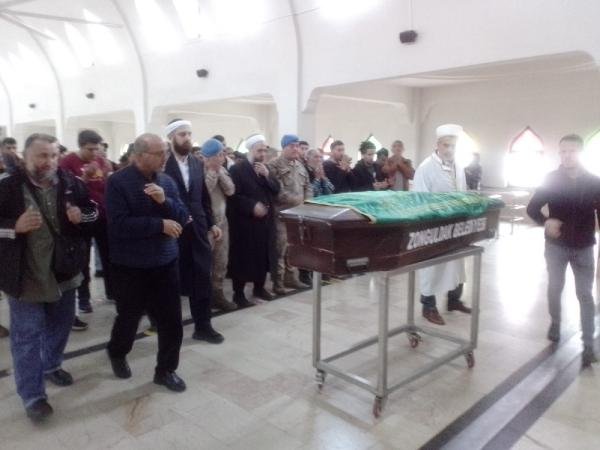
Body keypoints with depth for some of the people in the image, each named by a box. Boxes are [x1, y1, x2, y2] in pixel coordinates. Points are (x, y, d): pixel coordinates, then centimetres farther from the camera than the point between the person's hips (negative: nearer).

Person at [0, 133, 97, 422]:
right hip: (25, 276, -4)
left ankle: (51, 365, 45)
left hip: (63, 270, 5)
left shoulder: (70, 183, -2)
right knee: (27, 335, 3)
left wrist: (82, 216, -12)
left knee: (61, 324, 21)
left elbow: (93, 210, 9)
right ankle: (33, 395, 14)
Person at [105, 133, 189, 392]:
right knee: (129, 316, 16)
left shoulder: (166, 181, 2)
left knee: (172, 319, 5)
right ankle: (117, 353, 47)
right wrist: (160, 225, -22)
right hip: (131, 265, -3)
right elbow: (120, 224, -23)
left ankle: (166, 370, 24)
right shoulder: (118, 182, -12)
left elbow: (182, 218, -1)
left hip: (165, 262, 4)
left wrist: (165, 201, -20)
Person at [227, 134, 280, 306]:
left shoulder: (266, 168, 13)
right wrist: (252, 206, -21)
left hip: (265, 221, 7)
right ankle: (238, 293, 10)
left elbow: (276, 190, 6)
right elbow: (233, 195, -15)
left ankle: (259, 287, 29)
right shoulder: (237, 169, -10)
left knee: (263, 255, 13)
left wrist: (267, 176, -9)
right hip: (245, 222, -7)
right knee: (243, 257, -1)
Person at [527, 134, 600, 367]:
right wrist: (545, 221, -23)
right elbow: (532, 208, -2)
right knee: (555, 288, 11)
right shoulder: (551, 179, -4)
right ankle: (555, 324, 34)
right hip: (556, 245, 0)